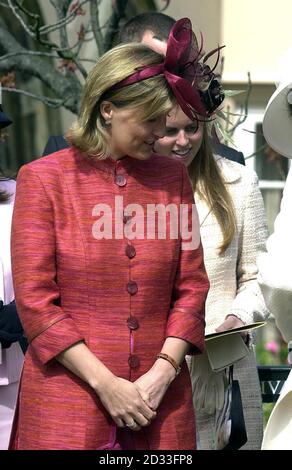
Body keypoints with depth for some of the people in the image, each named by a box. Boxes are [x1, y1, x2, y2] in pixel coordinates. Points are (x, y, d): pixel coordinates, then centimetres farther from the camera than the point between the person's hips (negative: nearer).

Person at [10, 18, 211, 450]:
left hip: (159, 400, 3)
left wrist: (164, 370, -7)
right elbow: (34, 300, -7)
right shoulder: (43, 179, -2)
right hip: (68, 402, -3)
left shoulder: (172, 178, 8)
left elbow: (192, 286, 7)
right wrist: (105, 383, -12)